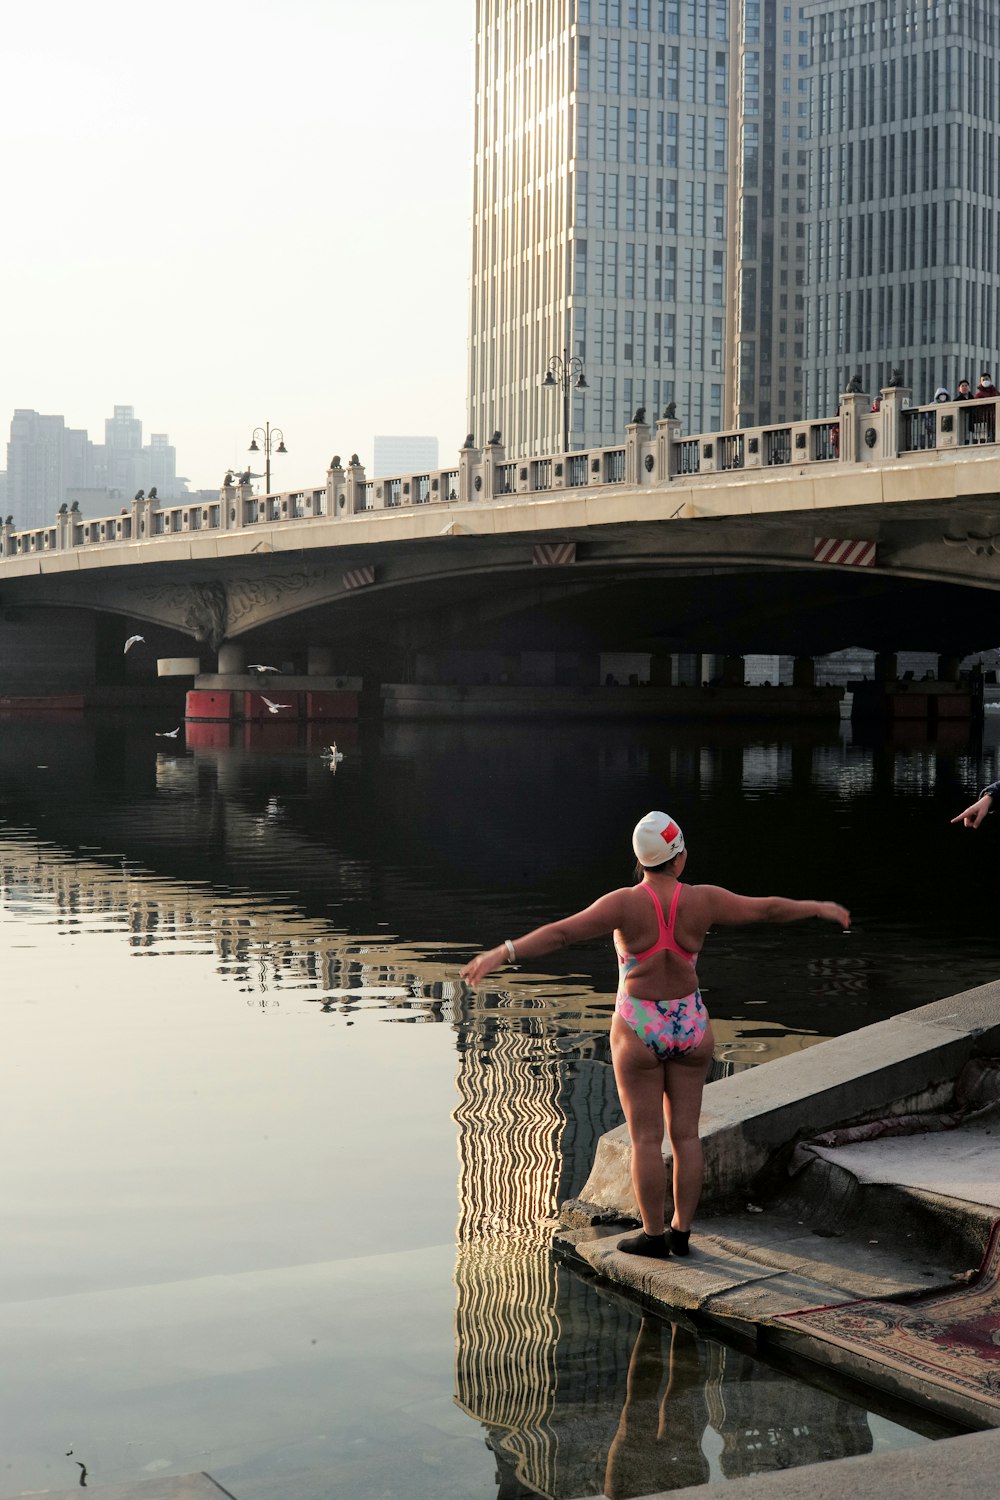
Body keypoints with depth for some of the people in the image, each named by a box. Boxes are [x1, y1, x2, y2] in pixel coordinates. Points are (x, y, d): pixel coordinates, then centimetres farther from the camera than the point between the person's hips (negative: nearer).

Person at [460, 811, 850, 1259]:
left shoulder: (625, 903, -17)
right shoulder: (702, 901, -8)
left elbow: (561, 932, -25)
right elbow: (769, 908, 4)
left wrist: (504, 952, -26)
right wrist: (819, 908, 19)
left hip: (639, 1030, -3)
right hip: (690, 1025, 3)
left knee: (646, 1138, 5)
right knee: (685, 1133, 11)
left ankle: (654, 1235, 11)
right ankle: (682, 1231, 18)